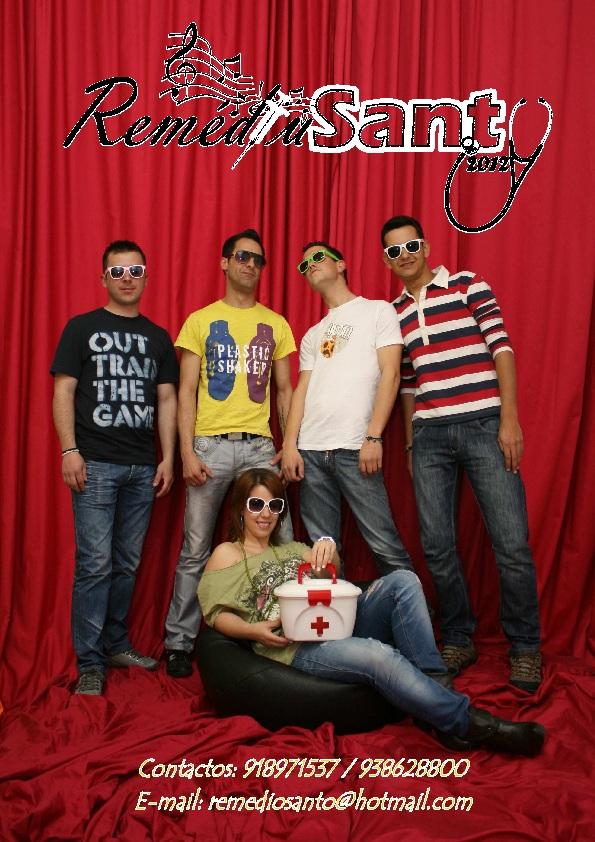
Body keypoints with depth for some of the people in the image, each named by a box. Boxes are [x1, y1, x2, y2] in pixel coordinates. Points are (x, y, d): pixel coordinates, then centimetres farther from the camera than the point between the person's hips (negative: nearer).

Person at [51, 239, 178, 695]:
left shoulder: (158, 337, 14)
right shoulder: (82, 328, 4)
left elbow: (166, 400, 12)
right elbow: (63, 391, -1)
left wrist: (168, 457, 5)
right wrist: (70, 450, -10)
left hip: (143, 468, 4)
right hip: (95, 465, -3)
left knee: (128, 564, 10)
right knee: (95, 564, -5)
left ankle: (116, 643, 25)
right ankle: (90, 663, 5)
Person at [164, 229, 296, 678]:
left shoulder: (276, 324, 14)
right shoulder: (200, 320, 8)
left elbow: (286, 390, 14)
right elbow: (186, 391, 3)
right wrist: (187, 452, -7)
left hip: (260, 446, 2)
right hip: (210, 444, -2)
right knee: (196, 550, 3)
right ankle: (179, 642, 16)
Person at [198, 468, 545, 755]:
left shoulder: (291, 549, 29)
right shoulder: (227, 554, 13)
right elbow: (217, 614, 2)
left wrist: (327, 547, -11)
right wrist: (254, 630, -17)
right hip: (298, 648, -6)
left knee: (403, 581, -18)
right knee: (378, 655, -34)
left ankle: (437, 685, -23)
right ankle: (466, 724, -28)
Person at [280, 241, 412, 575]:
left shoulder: (378, 310, 9)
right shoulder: (312, 335, 23)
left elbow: (390, 375, -1)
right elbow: (302, 389, 16)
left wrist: (373, 437, -11)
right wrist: (290, 444, 1)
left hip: (355, 448, -5)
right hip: (310, 450, 5)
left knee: (385, 545, -7)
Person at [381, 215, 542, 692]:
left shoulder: (468, 286, 5)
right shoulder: (393, 313, 16)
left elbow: (501, 348, -3)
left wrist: (510, 420, -11)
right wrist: (410, 444, 15)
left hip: (484, 425, -3)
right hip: (429, 435, 4)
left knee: (511, 542, -4)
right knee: (437, 545, 3)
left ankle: (525, 647, 13)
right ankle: (459, 640, 21)